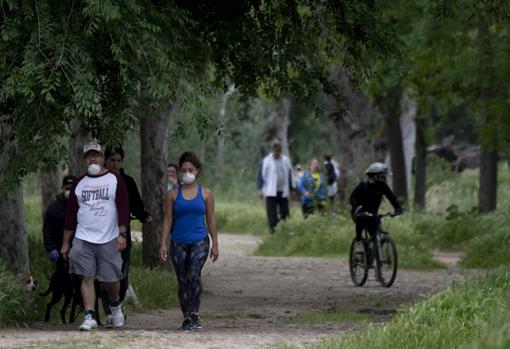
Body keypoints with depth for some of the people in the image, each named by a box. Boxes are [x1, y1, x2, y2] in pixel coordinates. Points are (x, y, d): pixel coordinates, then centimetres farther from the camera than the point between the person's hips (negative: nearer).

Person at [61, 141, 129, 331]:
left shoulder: (115, 180, 2)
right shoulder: (79, 183, 10)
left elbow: (123, 207, -4)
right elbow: (70, 214, 12)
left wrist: (122, 234, -15)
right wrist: (65, 243, 9)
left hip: (109, 240, -2)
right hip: (83, 240, 2)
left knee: (111, 279, 4)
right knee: (87, 278, -7)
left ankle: (115, 305, 34)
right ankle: (89, 317, -8)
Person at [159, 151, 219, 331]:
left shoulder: (205, 193, 4)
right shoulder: (173, 194, 6)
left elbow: (211, 220, 8)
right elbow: (168, 220, 6)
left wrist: (215, 244, 6)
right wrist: (163, 244, 0)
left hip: (199, 241, -2)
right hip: (178, 242, 2)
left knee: (194, 274, -21)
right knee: (182, 281, 5)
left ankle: (194, 314, -19)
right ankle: (187, 318, 12)